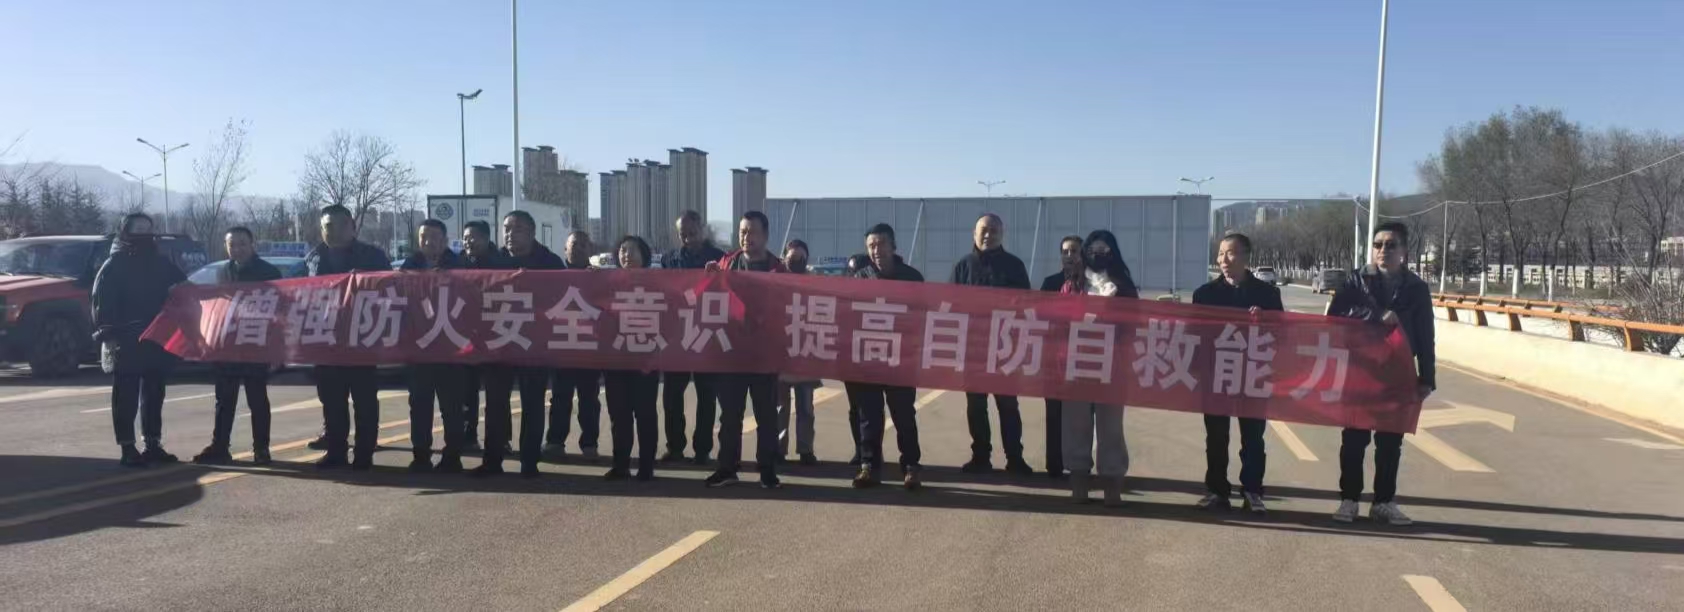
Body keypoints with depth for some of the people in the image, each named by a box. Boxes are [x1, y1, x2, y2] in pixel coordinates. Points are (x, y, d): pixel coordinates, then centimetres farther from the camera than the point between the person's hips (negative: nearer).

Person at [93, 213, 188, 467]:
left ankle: (153, 445, 20)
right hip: (125, 342, -6)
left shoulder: (161, 263, 10)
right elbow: (101, 303, -11)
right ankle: (128, 449, 2)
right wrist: (107, 333, -20)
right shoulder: (114, 266, -5)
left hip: (156, 340, 6)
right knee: (126, 397, -1)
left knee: (154, 394, 12)